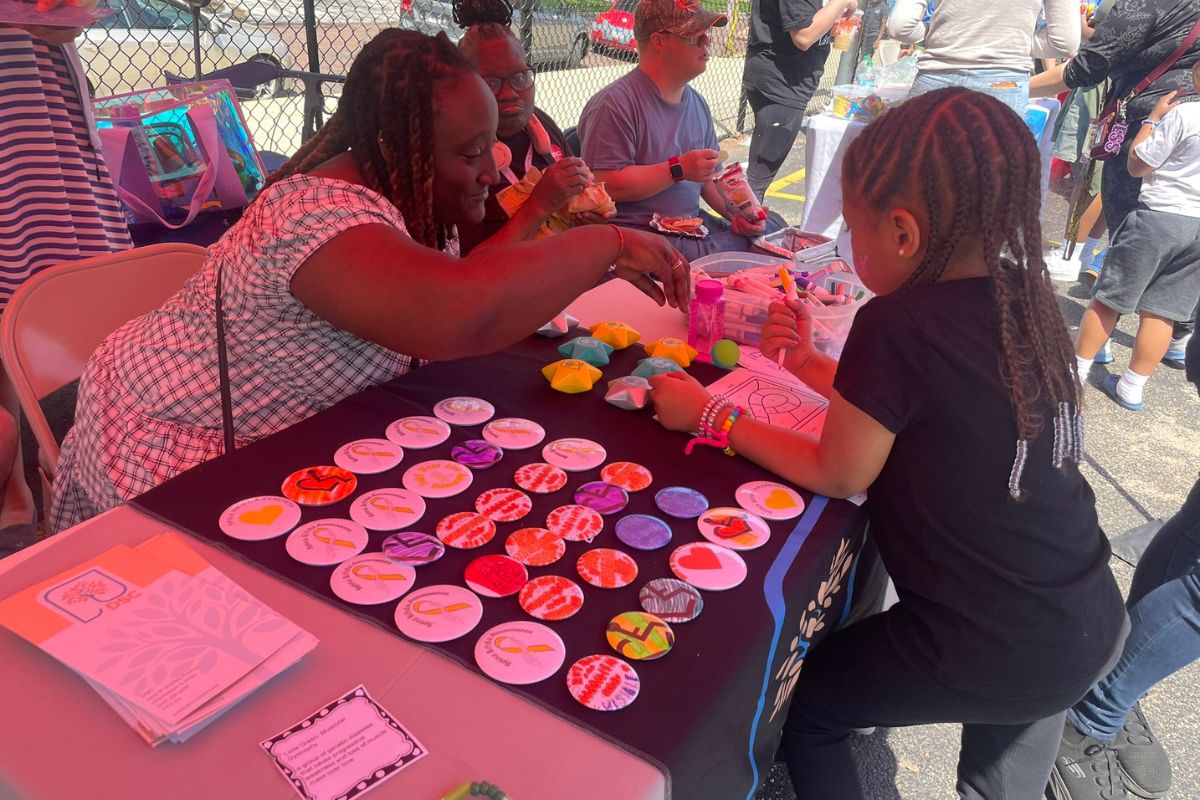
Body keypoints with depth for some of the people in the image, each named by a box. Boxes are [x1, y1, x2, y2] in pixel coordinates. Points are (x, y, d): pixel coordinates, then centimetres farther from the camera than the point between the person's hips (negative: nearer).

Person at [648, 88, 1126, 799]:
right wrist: (809, 365, 7)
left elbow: (838, 475, -13)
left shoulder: (897, 324, -25)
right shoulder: (1019, 298, -2)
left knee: (799, 702, 14)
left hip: (995, 653, -8)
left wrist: (708, 414, -6)